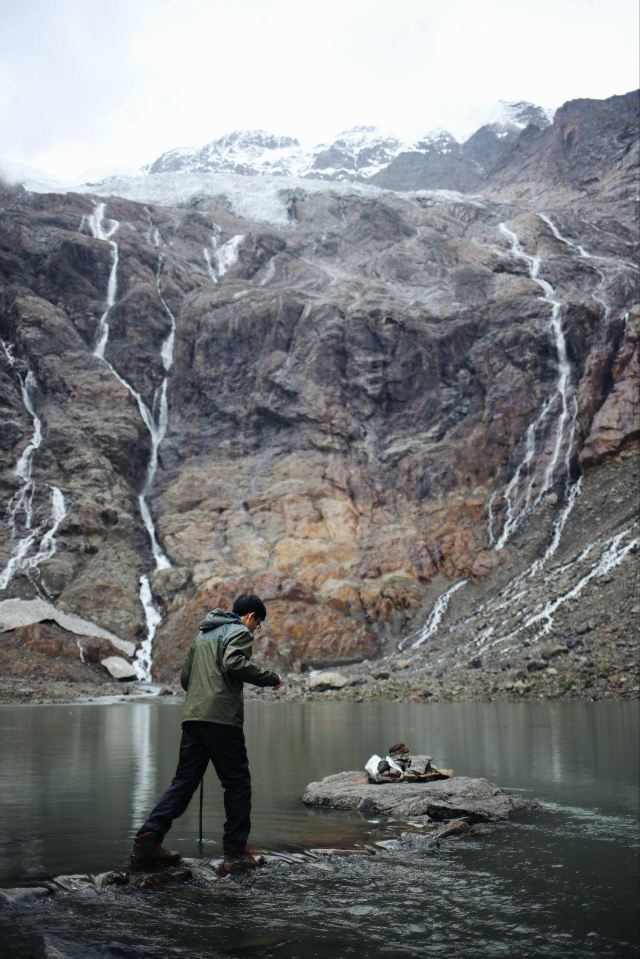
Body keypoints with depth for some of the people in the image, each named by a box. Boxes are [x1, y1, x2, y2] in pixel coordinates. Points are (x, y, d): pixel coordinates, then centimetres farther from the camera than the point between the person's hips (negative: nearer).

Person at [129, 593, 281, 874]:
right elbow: (232, 663, -20)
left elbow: (185, 676, 24)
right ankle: (236, 853, 6)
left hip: (192, 717, 7)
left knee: (184, 781, 11)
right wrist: (269, 677, -11)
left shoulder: (202, 634, 24)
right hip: (222, 718, -7)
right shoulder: (239, 632, -1)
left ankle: (148, 838, 0)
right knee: (237, 783, 3)